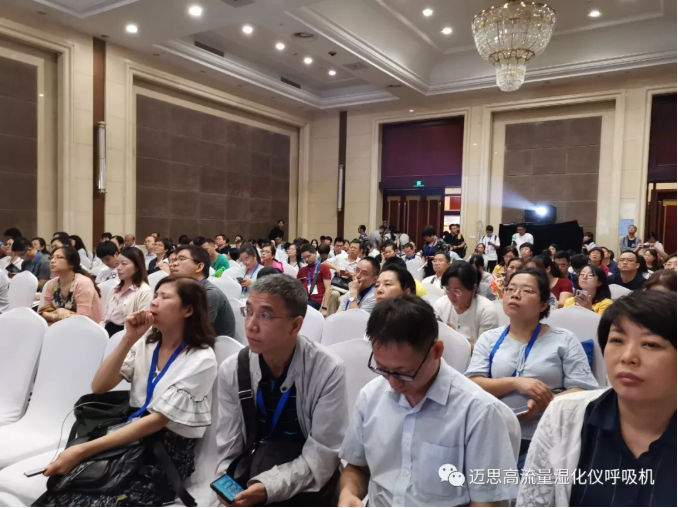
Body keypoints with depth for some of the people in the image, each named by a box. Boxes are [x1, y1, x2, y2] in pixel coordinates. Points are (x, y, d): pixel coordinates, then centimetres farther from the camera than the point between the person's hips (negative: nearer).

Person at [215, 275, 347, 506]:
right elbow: (227, 451, -4)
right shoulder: (231, 370, -8)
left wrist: (267, 487, -30)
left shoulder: (329, 371, -19)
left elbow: (321, 456, -17)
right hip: (252, 469, 2)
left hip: (306, 488, -2)